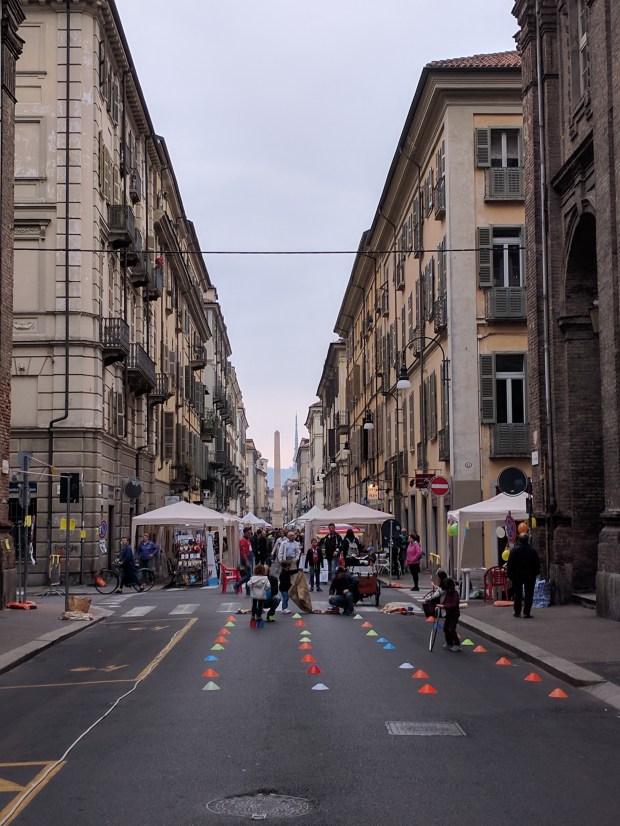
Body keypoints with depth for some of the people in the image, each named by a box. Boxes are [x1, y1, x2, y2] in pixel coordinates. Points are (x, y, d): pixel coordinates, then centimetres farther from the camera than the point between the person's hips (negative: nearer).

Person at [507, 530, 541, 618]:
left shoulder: (514, 550, -8)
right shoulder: (532, 551, -4)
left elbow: (510, 564, -8)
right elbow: (537, 564, 1)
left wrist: (510, 574, -1)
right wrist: (536, 573, 13)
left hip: (517, 575, 0)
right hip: (530, 575, 0)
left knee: (518, 594, 12)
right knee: (529, 594, 2)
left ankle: (517, 612, 16)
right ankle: (527, 612, -4)